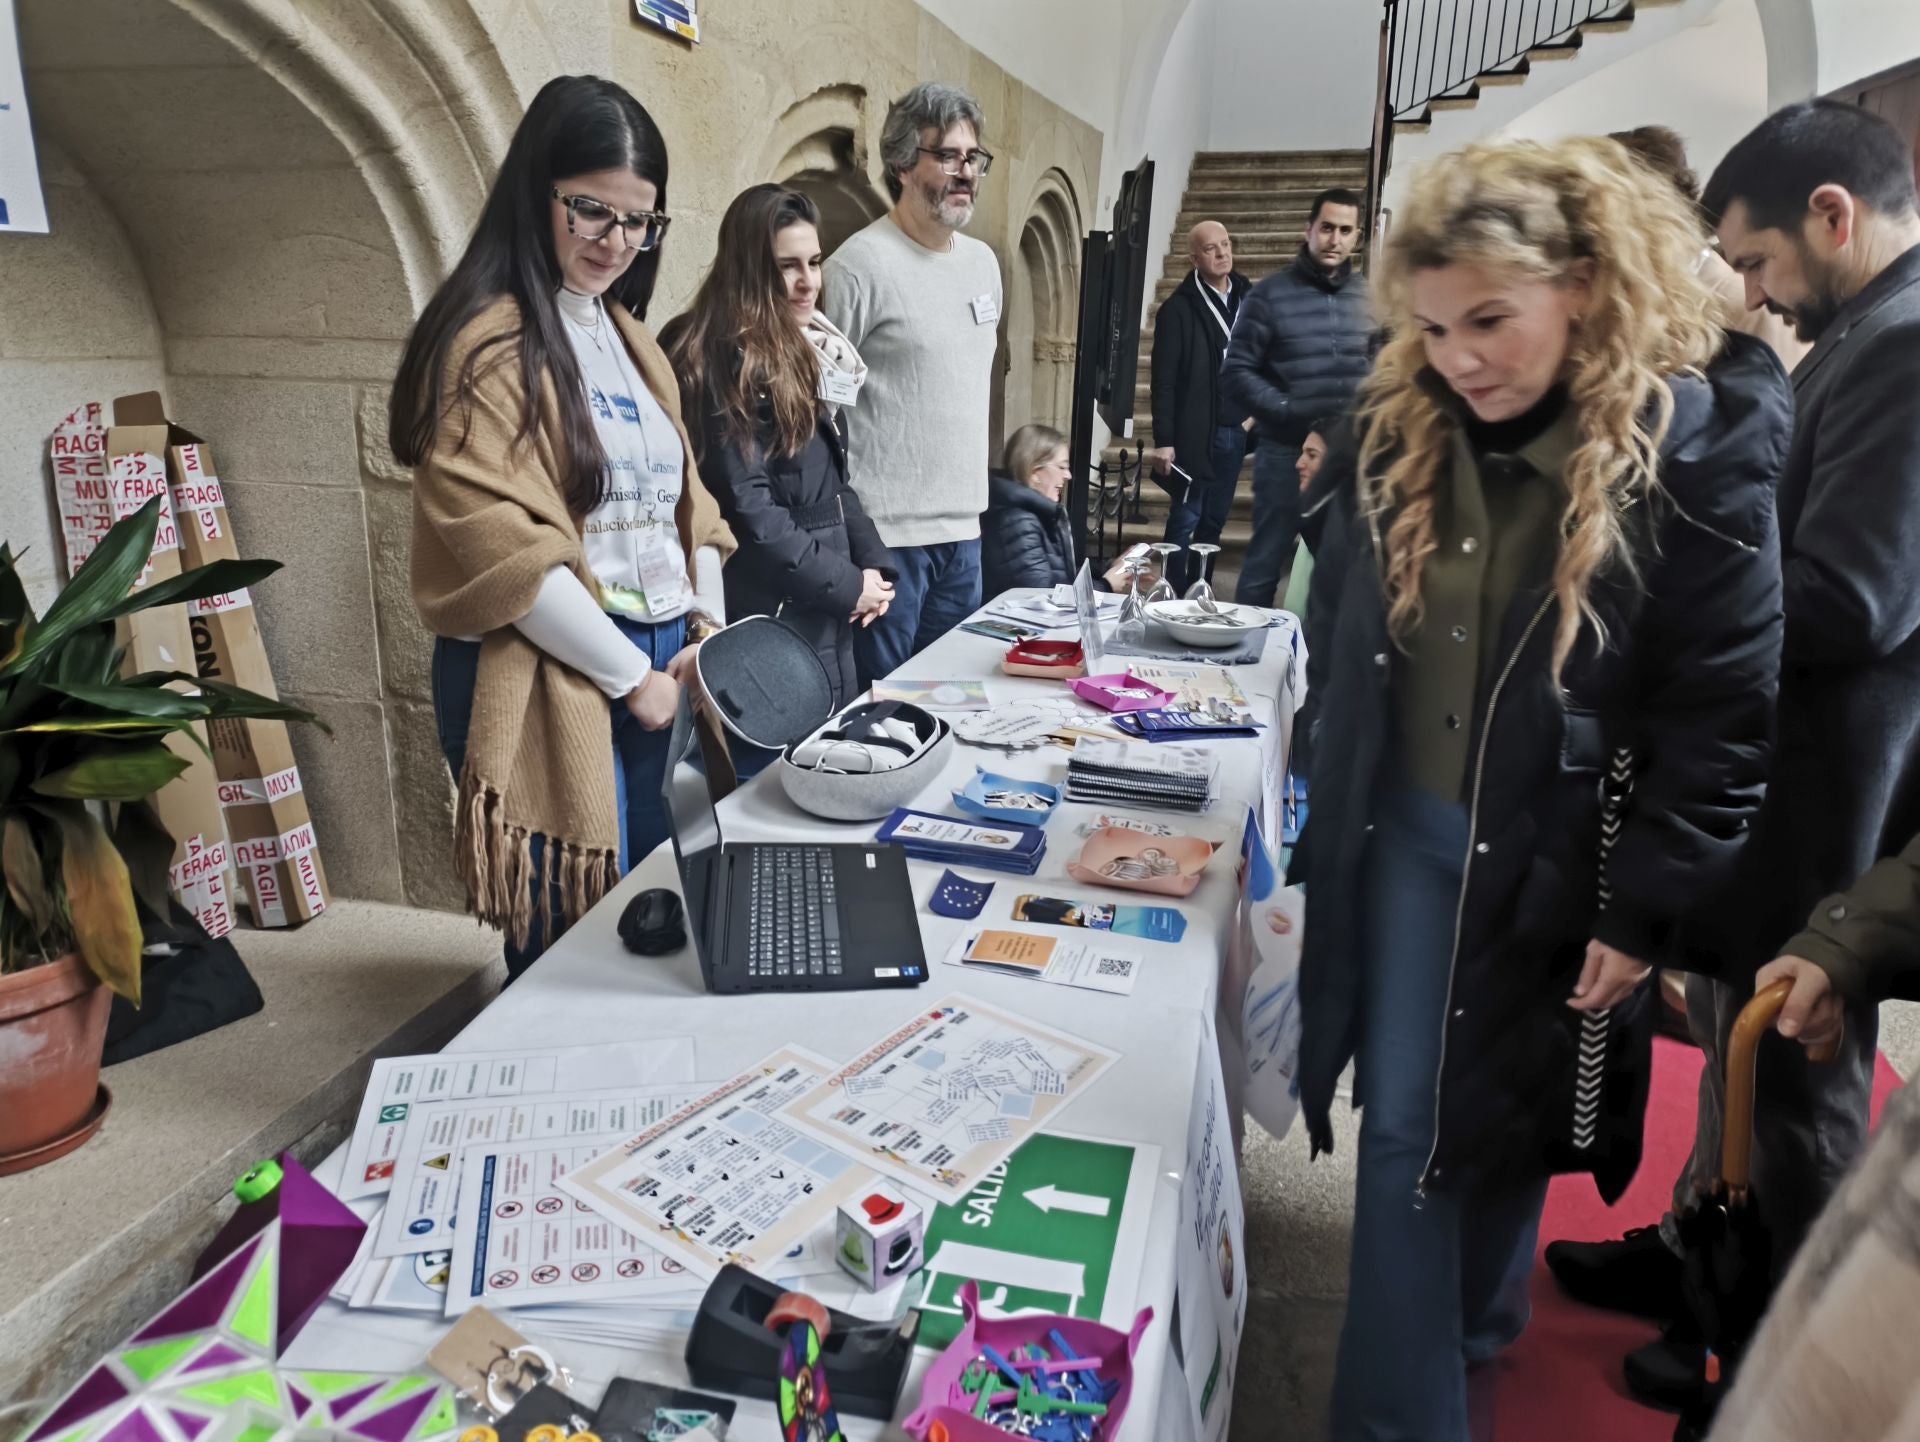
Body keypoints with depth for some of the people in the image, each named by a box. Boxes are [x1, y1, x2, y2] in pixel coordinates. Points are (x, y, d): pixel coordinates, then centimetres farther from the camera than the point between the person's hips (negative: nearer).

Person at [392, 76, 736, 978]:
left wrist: (710, 631, 2)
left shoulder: (628, 335, 16)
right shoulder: (489, 343, -10)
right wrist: (630, 676, -13)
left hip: (663, 669, 8)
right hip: (549, 682, -8)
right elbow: (502, 549, -18)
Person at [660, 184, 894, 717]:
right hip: (771, 622, -9)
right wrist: (848, 585, -14)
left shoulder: (804, 353, 13)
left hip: (826, 619, 9)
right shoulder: (727, 364, -15)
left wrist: (873, 564, 2)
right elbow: (746, 510, -21)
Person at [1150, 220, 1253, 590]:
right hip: (1195, 434, -5)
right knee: (1186, 519, 0)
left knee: (1214, 520, 10)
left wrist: (1255, 411, 4)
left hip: (1235, 432, 5)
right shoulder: (1178, 309, -6)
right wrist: (1163, 440, -13)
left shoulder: (1248, 298, 8)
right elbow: (1164, 381, -9)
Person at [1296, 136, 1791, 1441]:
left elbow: (1724, 720, -13)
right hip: (1406, 834, 4)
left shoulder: (1699, 457, -16)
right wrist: (1335, 818, 12)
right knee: (1402, 1125, 9)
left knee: (1505, 1115, 16)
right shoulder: (1409, 432, -2)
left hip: (1558, 857, -3)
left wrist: (1645, 912, -12)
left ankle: (1474, 1322, 44)